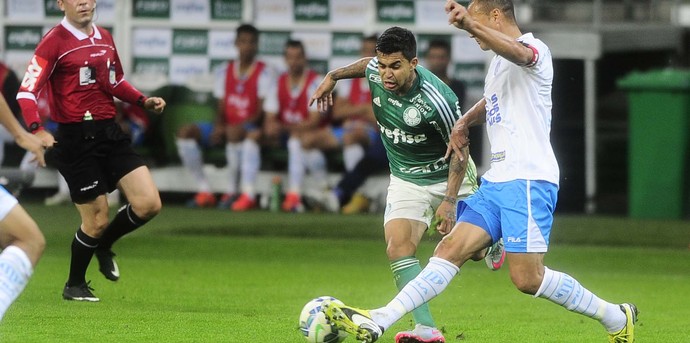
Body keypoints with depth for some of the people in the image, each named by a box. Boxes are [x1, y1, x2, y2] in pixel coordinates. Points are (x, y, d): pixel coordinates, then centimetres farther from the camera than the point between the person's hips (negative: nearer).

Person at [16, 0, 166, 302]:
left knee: (149, 204, -5)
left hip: (109, 133, 6)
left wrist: (144, 101, 10)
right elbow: (26, 92, -14)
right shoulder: (55, 42, -9)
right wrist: (36, 130, -29)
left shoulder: (104, 39, 12)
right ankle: (74, 286, 21)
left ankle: (103, 245, 24)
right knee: (97, 220, -3)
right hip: (75, 139, -6)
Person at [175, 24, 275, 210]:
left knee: (234, 133, -40)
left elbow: (262, 111, -9)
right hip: (227, 128, 6)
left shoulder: (264, 73, -3)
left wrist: (236, 126, -23)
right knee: (185, 132, -16)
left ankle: (231, 192, -28)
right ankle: (204, 191, -15)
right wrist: (218, 126, -13)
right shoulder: (225, 72, 13)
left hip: (251, 129, -5)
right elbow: (221, 109, 10)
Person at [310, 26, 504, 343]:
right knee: (399, 248, -20)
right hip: (406, 180, 4)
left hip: (449, 177, -4)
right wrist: (333, 76, 17)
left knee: (474, 251, 11)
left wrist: (449, 201, -22)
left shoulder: (438, 101, -31)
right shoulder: (375, 72, -16)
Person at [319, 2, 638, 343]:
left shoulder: (535, 49, -8)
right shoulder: (498, 62, 21)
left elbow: (519, 54, -35)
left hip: (528, 181, -9)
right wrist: (464, 122, 20)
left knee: (527, 279, -11)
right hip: (496, 182, 9)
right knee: (451, 249, -2)